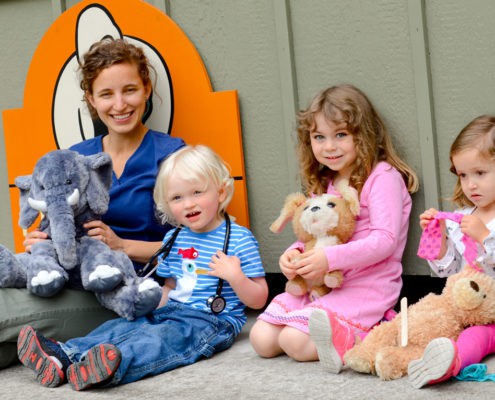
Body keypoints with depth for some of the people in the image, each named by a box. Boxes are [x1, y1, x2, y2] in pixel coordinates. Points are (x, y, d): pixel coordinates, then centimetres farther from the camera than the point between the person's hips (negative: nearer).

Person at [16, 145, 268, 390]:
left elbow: (258, 300, -5)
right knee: (121, 327, -13)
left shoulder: (239, 239, -6)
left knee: (162, 339, -33)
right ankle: (63, 356, -31)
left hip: (213, 321, -7)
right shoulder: (173, 239, 15)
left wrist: (235, 277, -26)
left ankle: (113, 367, -59)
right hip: (171, 312, 8)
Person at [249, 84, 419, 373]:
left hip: (368, 284, -9)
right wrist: (296, 253, -3)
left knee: (295, 341, -28)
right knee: (262, 339, -6)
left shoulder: (382, 177, -8)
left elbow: (385, 240, -17)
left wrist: (330, 258, -25)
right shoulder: (325, 184, 18)